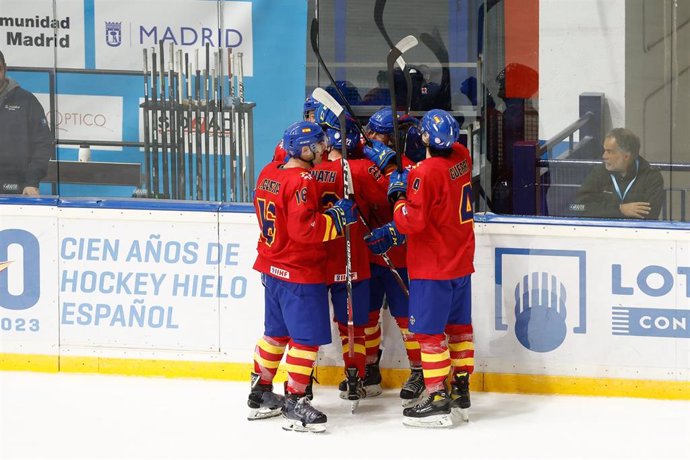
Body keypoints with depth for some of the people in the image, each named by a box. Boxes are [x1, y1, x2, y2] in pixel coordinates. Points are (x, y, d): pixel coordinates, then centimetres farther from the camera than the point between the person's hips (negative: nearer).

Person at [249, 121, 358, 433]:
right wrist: (337, 217, -20)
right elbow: (303, 228, -27)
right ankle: (294, 403, -2)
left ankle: (260, 395, 28)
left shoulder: (268, 173, 6)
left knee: (276, 332, 20)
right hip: (300, 273, -9)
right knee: (306, 337, -3)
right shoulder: (302, 181, -20)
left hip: (273, 268, 9)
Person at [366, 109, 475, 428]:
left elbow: (413, 222, -23)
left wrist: (399, 195, -8)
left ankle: (438, 402, -5)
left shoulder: (425, 173, -23)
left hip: (432, 267, -8)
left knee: (428, 330, -3)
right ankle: (461, 391, 26)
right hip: (461, 261, 8)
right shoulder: (461, 158, 2)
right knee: (458, 324, 17)